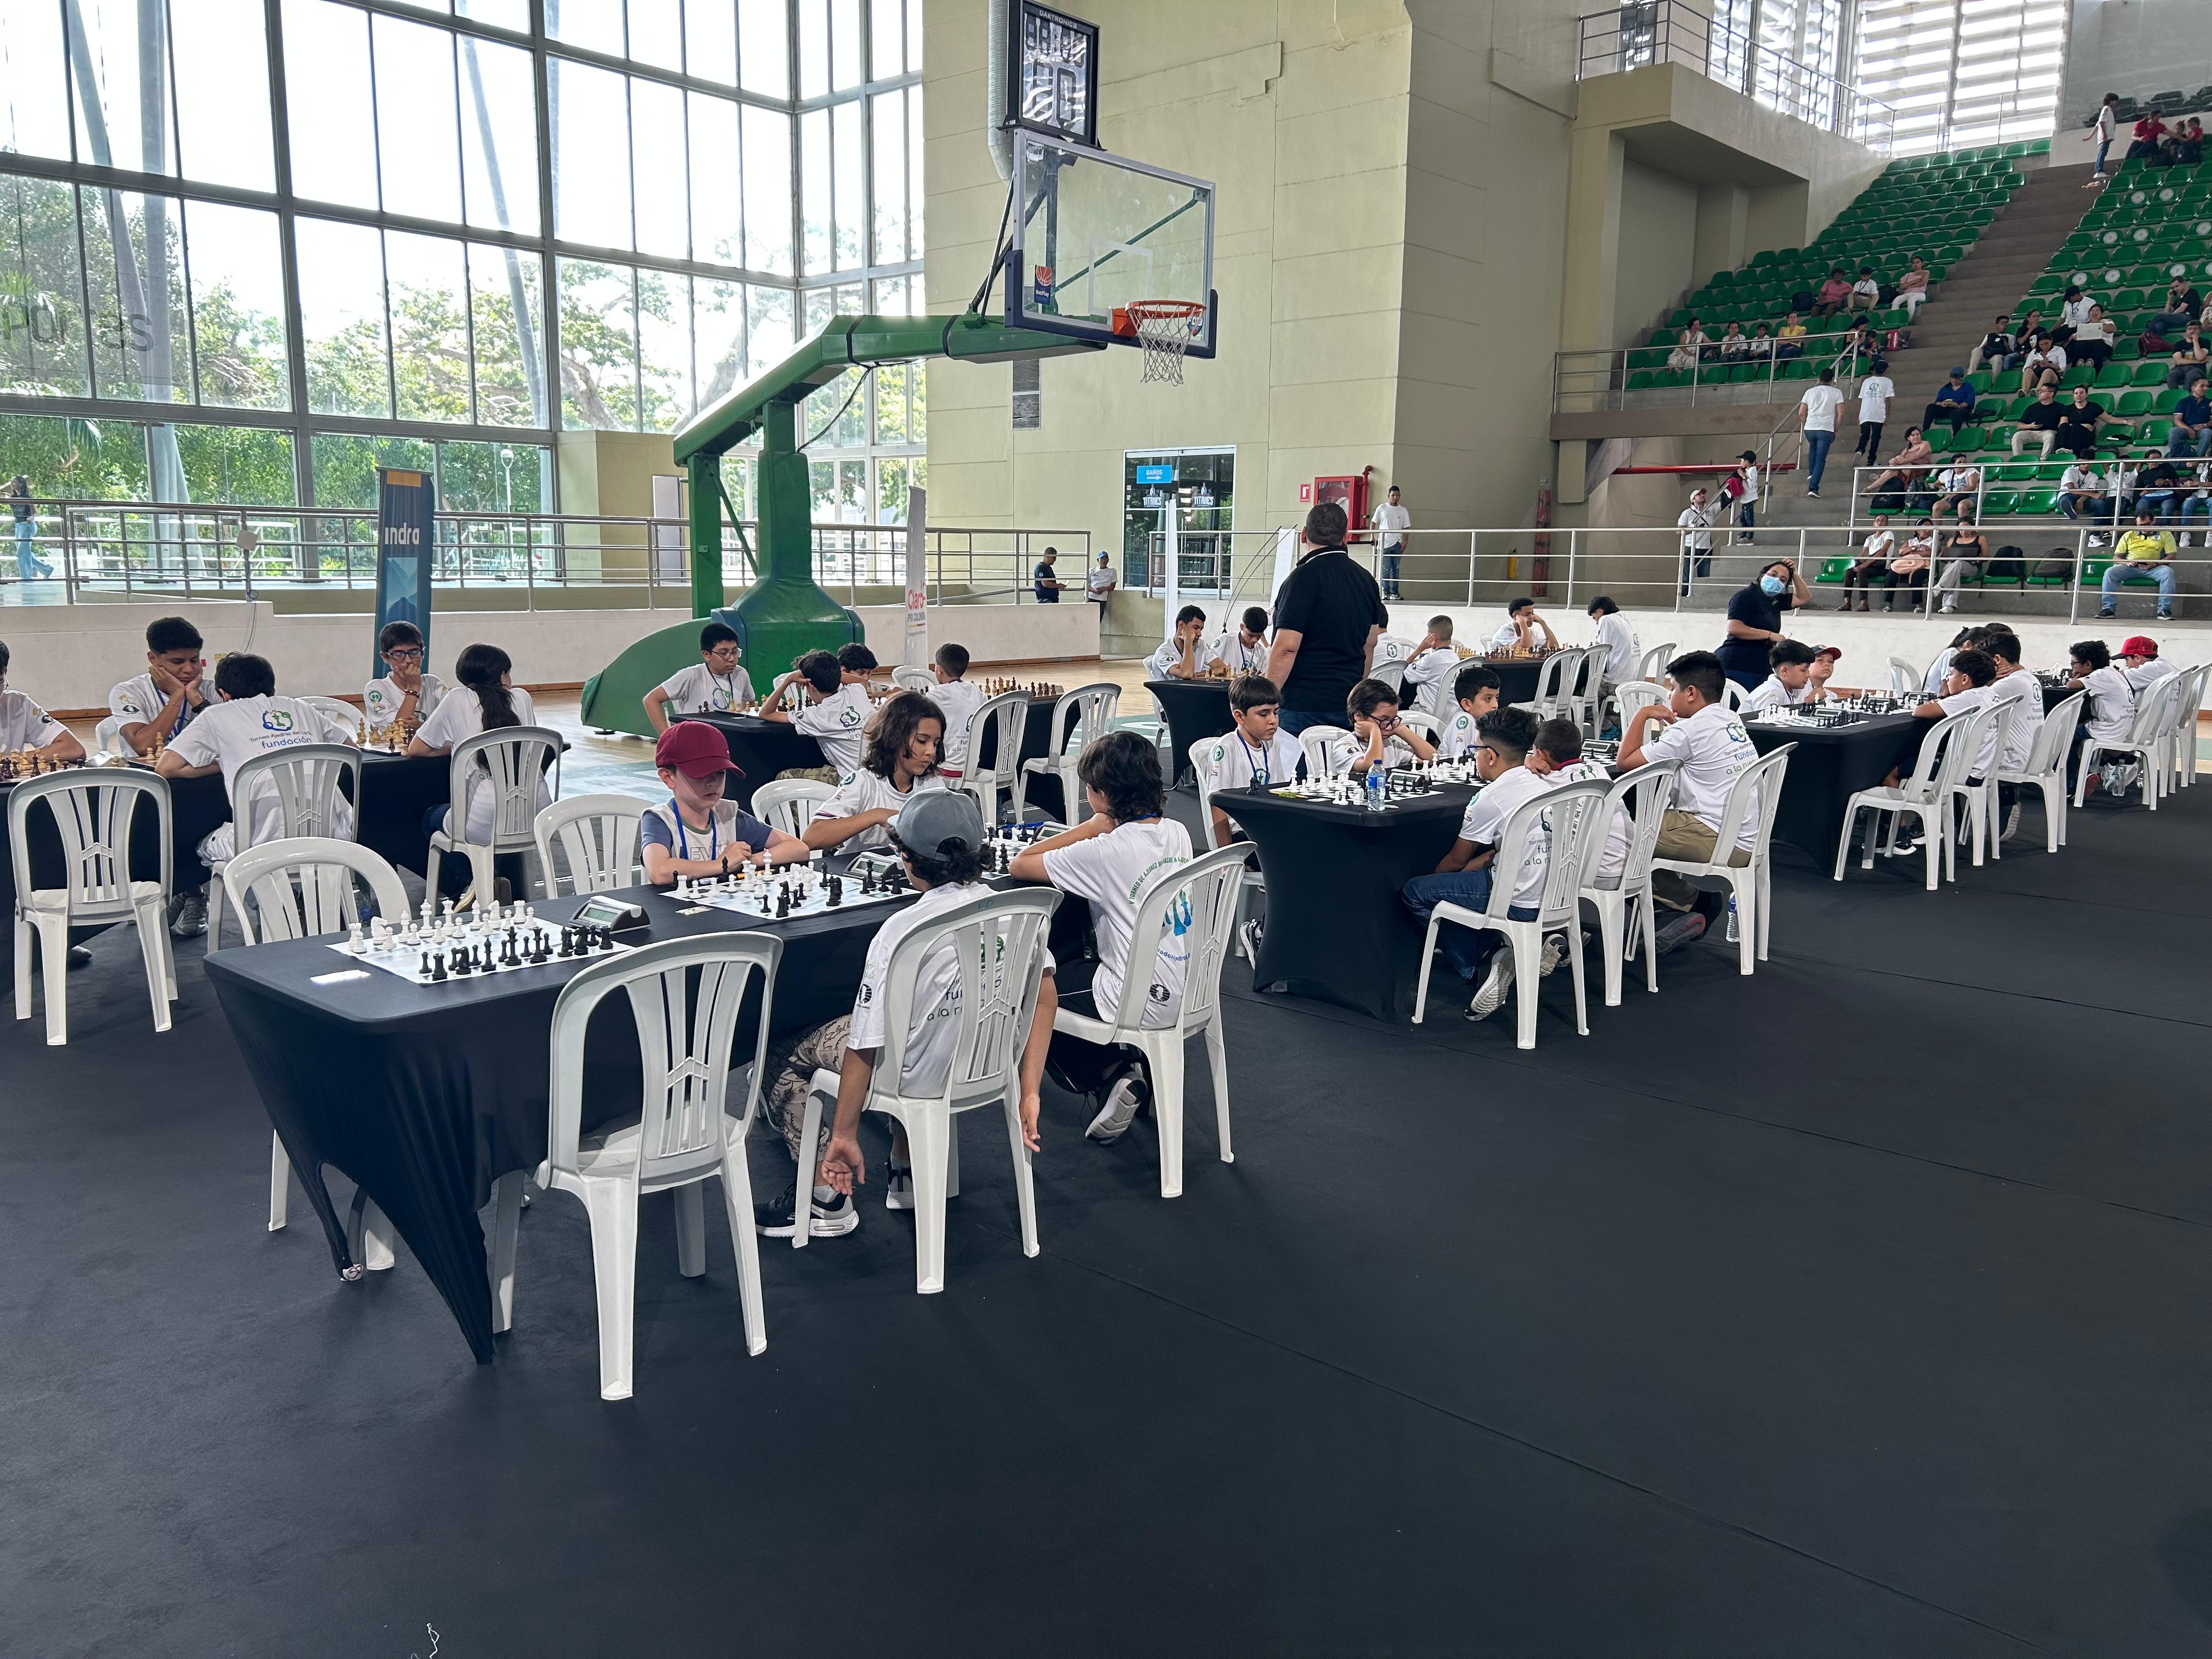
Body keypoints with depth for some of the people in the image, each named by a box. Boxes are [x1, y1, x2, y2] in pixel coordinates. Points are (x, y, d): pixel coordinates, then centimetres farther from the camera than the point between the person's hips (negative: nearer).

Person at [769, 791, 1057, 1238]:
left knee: (780, 1056, 14)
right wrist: (1029, 1092, 4)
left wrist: (844, 1135, -12)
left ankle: (825, 1201, 13)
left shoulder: (900, 932, -27)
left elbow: (866, 1045, -23)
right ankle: (907, 1173, 37)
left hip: (921, 1080, -6)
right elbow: (1045, 996, -4)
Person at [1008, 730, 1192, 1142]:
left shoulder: (1107, 852, -21)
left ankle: (1110, 1074, 11)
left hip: (1139, 1004, -8)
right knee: (1075, 965, 31)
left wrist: (1093, 827, -9)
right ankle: (1127, 1067, 23)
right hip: (1187, 994, 8)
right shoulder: (1177, 833, 1)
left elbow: (1020, 865, -12)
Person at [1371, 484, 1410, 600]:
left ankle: (1394, 592, 8)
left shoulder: (1403, 510, 9)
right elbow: (1373, 523, 9)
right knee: (1386, 569, -4)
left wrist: (1405, 542, -2)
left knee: (1395, 568, 5)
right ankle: (1386, 592, 0)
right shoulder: (1382, 508, 4)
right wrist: (1372, 537, -2)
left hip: (1397, 543, 2)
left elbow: (1406, 528, 9)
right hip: (1384, 543, -2)